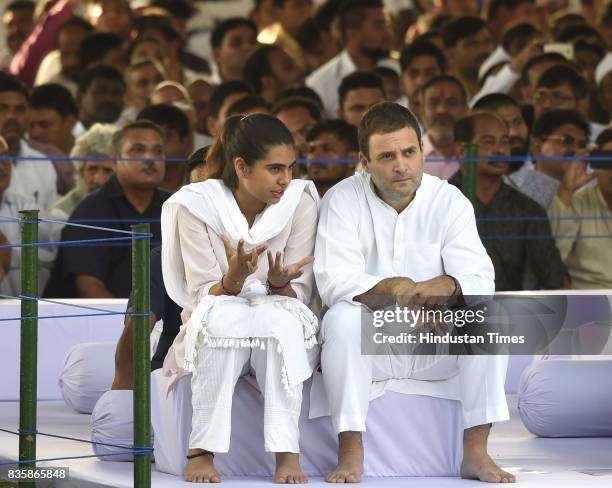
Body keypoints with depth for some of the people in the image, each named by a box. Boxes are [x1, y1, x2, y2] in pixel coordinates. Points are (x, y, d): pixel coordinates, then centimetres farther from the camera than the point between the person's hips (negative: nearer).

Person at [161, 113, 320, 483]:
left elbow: (300, 294, -6)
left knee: (278, 314, -34)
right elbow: (202, 297, -12)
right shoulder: (195, 206, -11)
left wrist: (280, 283, -30)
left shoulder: (300, 200, -7)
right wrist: (234, 279, -34)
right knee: (222, 312, -35)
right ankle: (202, 451, -32)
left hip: (284, 332, 1)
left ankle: (287, 453, -35)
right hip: (214, 338, -1)